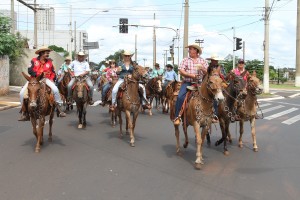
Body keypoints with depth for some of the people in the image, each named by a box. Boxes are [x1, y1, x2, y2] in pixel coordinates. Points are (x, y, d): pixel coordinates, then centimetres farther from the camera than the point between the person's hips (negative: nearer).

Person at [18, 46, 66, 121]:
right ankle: (24, 111, 1)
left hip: (45, 79, 0)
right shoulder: (34, 61, 2)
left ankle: (59, 109, -12)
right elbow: (30, 71, -9)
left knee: (55, 89, -26)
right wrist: (39, 74, -18)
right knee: (22, 93, -16)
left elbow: (53, 73, 13)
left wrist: (52, 80, -5)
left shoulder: (49, 62, 9)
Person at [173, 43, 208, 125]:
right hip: (187, 82, -1)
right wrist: (191, 75, -17)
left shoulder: (203, 61, 11)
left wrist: (203, 69, -14)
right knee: (180, 97, -23)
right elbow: (181, 71, -5)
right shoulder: (185, 60, 6)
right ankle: (177, 117, -14)